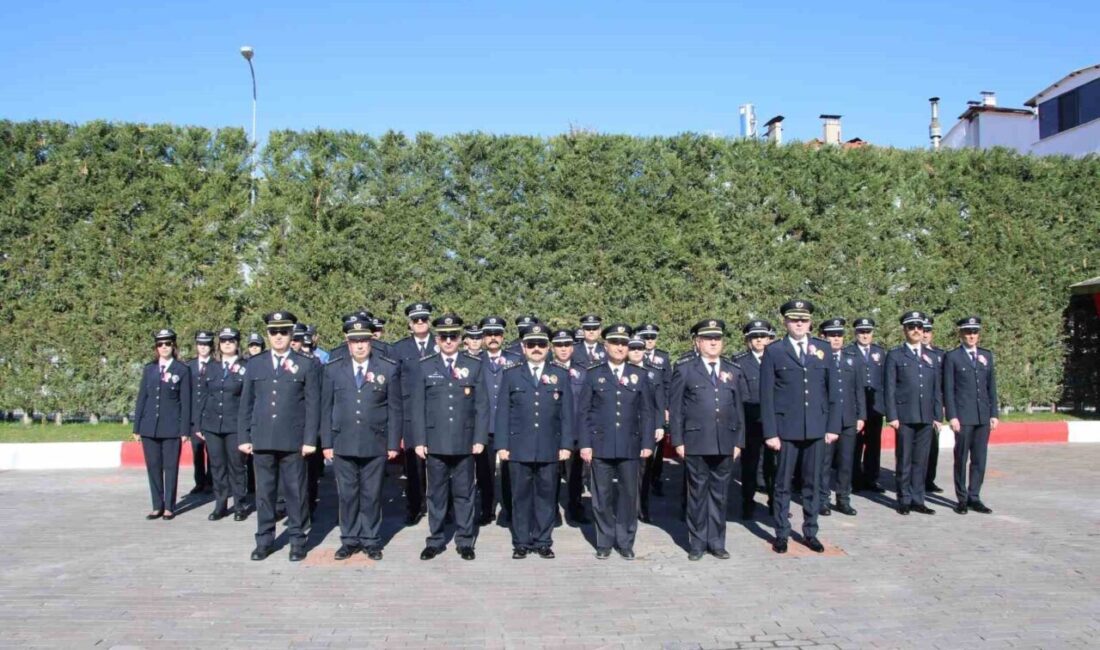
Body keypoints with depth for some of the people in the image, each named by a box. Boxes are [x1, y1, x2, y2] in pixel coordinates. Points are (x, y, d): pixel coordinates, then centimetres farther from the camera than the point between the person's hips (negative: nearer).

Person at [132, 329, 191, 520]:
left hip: (171, 427, -3)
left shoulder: (182, 370, 0)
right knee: (153, 467, 7)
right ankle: (157, 506, 17)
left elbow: (185, 401, -1)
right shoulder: (149, 369, 10)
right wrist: (137, 427, 7)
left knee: (170, 467, 2)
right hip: (149, 426, 3)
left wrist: (185, 429, -5)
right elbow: (142, 397, 10)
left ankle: (169, 507, 11)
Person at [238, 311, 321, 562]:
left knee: (295, 492, 4)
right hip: (262, 440, 3)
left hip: (293, 441, -3)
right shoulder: (254, 365, 11)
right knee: (264, 492, 9)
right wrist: (244, 437, 6)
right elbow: (246, 404, 12)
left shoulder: (307, 365, 2)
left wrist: (310, 439, -7)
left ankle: (298, 540, 14)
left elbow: (313, 405, -1)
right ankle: (264, 540, 20)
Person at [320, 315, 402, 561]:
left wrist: (394, 443, -2)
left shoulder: (389, 369, 1)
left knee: (372, 495, 7)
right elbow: (326, 408, 7)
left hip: (375, 445, -1)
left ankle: (371, 540, 19)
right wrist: (326, 443, 3)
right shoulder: (333, 370, 6)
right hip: (342, 445, 1)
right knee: (347, 495, 8)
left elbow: (395, 409, 1)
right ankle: (349, 540, 21)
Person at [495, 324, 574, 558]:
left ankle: (543, 541, 18)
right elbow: (503, 412, 5)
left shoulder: (561, 375, 8)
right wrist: (502, 445, -1)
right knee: (521, 496, 5)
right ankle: (521, 543, 16)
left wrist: (566, 445, 0)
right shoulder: (511, 375, 7)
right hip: (519, 448, 0)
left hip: (550, 448, 1)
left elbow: (567, 413, 6)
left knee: (546, 495, 6)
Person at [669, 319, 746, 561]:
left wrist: (739, 441, 6)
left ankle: (716, 542, 20)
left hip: (725, 444, 3)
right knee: (698, 493, 5)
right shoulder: (684, 369, 2)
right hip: (696, 443, -3)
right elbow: (675, 407, 0)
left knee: (719, 494, 9)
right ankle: (697, 543, 16)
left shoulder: (734, 371, 12)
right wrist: (678, 440, -5)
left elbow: (740, 408, 11)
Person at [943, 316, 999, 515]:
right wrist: (952, 416, -10)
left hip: (983, 416, 4)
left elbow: (991, 386, 12)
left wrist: (994, 414, 6)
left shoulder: (987, 355, 12)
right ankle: (962, 499, 11)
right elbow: (948, 389, -3)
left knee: (979, 459, 6)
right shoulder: (952, 357, 0)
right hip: (963, 416, -4)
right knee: (961, 459, 3)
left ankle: (974, 497, 14)